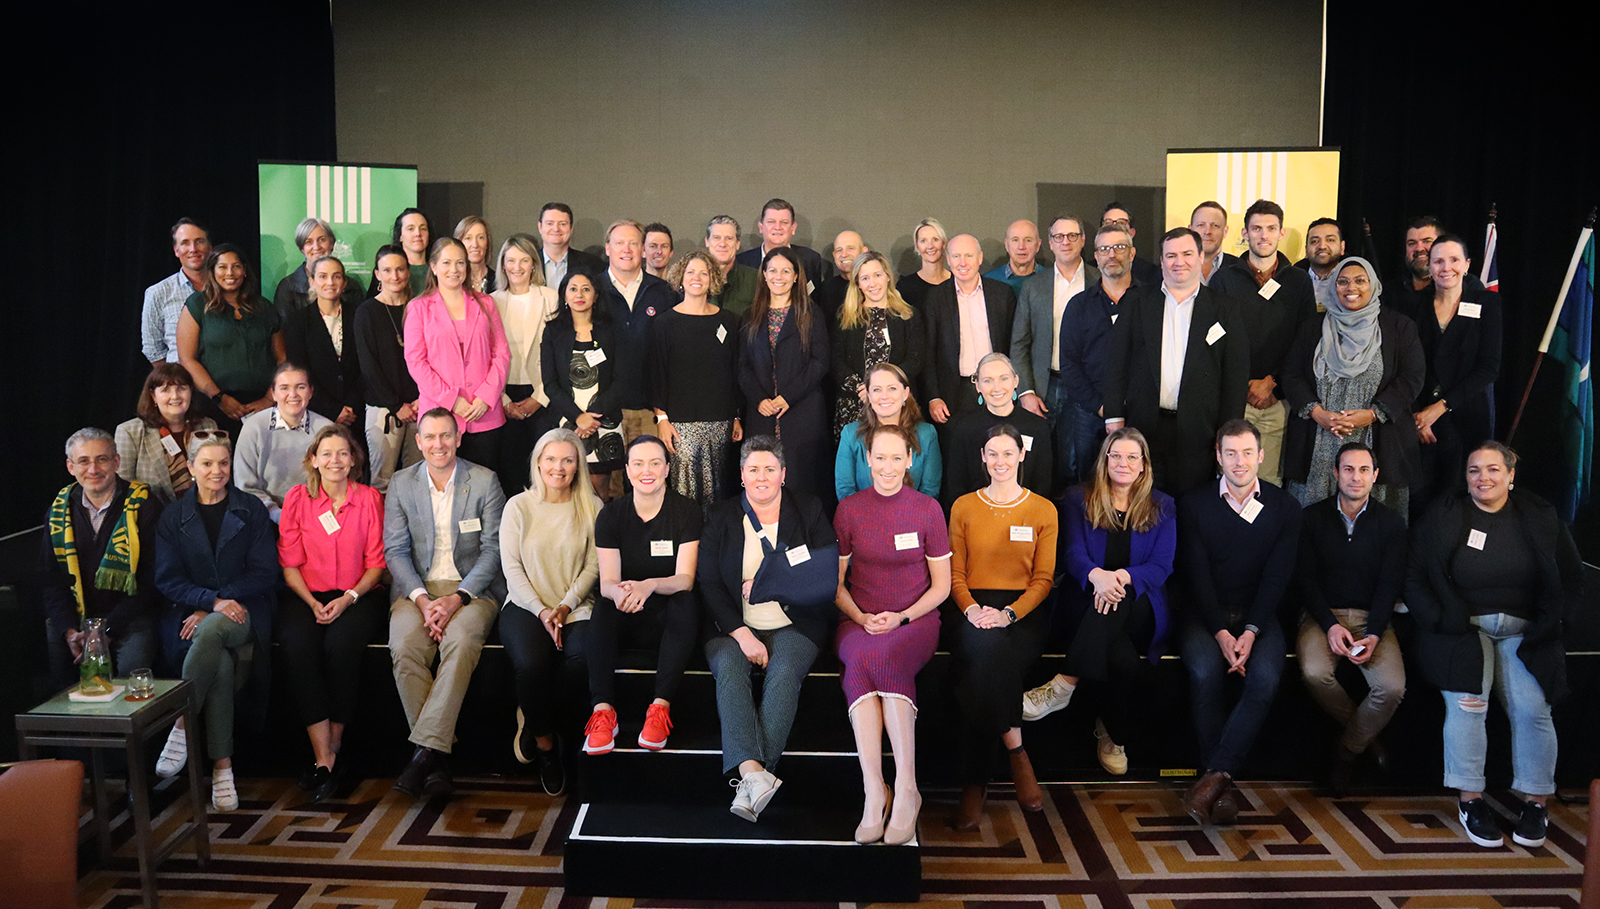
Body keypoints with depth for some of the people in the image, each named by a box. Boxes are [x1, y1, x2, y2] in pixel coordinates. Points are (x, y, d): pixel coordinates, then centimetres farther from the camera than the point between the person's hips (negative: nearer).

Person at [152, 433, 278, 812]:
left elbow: (264, 574, 2)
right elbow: (167, 580, 5)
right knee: (220, 664, -32)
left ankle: (182, 724, -23)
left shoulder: (251, 511, 8)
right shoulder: (173, 518, 12)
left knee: (211, 630, -38)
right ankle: (222, 766, -26)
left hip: (244, 611, -1)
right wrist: (214, 601, -15)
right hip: (193, 614, 1)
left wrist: (210, 611, -10)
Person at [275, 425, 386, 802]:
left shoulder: (369, 499, 5)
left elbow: (376, 563, 4)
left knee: (341, 644, -32)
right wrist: (313, 603, -10)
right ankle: (324, 759, -27)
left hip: (357, 596, -1)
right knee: (297, 644, -30)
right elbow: (290, 563, 5)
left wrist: (348, 598, -12)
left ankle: (332, 748, -16)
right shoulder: (297, 499, 7)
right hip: (306, 595, 1)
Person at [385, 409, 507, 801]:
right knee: (404, 645, -28)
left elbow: (493, 549, -2)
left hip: (471, 588, -2)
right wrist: (421, 599, -11)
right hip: (416, 587, 2)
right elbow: (395, 550, 5)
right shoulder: (400, 483, 9)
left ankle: (425, 750, -33)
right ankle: (439, 760, -25)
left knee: (461, 641, -34)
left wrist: (457, 598, -15)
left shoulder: (485, 481, 2)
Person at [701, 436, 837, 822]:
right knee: (728, 668, -30)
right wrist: (741, 633, -13)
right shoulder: (721, 518, 9)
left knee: (783, 672, -31)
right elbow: (707, 582, 1)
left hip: (795, 624, -1)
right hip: (733, 624, 1)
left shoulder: (809, 511, 9)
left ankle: (749, 783, -37)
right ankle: (753, 773, -44)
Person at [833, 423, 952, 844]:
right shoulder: (849, 509, 7)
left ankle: (906, 788, -34)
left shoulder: (927, 509, 4)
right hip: (858, 621, 1)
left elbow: (941, 586, 6)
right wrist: (862, 618, -6)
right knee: (861, 658, -35)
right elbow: (835, 582, 11)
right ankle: (874, 792, -39)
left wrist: (901, 617, -9)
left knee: (882, 657, -36)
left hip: (916, 619, -1)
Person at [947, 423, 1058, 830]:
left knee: (987, 664, -33)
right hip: (974, 607, 1)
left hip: (1024, 609, -1)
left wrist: (1008, 613, -15)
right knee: (989, 649, -36)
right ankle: (1016, 755, -24)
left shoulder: (1043, 510, 10)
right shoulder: (963, 507, 13)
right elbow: (955, 573, 9)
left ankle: (976, 782, -23)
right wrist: (972, 609, -13)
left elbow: (1043, 578, 4)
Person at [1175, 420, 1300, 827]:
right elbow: (1196, 576, -3)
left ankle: (1213, 775, -29)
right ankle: (1223, 785, -22)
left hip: (1258, 614, 1)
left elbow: (1277, 577, -1)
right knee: (1205, 673, -31)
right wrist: (1221, 633, -15)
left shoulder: (1285, 508, 6)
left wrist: (1250, 632, -15)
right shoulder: (1194, 505, 4)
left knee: (1266, 676, -30)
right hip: (1207, 614, -1)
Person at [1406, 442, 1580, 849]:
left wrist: (1545, 625, 0)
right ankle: (1470, 799, -11)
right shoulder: (1444, 518, 3)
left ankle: (1535, 801, -1)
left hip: (1523, 631, 1)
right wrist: (1444, 621, -10)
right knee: (1467, 701, -23)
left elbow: (1572, 578, 12)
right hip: (1463, 628, -1)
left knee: (1531, 707, -18)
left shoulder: (1540, 518, 7)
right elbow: (1415, 579, 2)